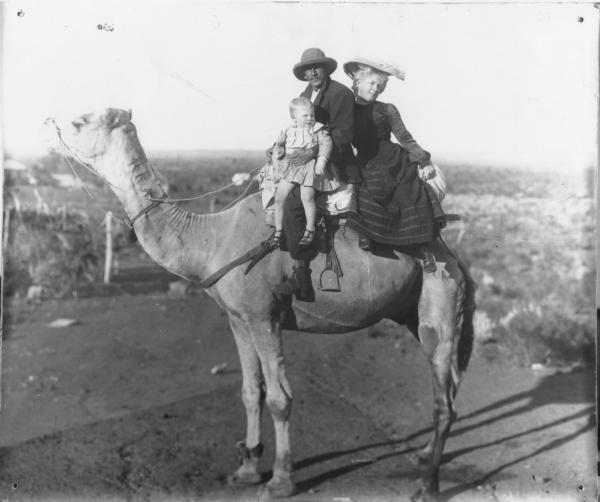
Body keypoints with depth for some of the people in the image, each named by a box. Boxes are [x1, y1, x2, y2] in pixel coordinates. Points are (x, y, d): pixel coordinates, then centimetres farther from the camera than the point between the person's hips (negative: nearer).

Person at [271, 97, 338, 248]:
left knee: (307, 196, -20)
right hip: (290, 168, 4)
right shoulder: (288, 131, 10)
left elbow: (325, 144, -8)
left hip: (309, 167, -4)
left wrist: (322, 160, -21)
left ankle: (310, 230, -4)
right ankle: (278, 229, 12)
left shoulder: (318, 130, 1)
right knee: (279, 197, -3)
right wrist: (276, 158, -5)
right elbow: (278, 145, 12)